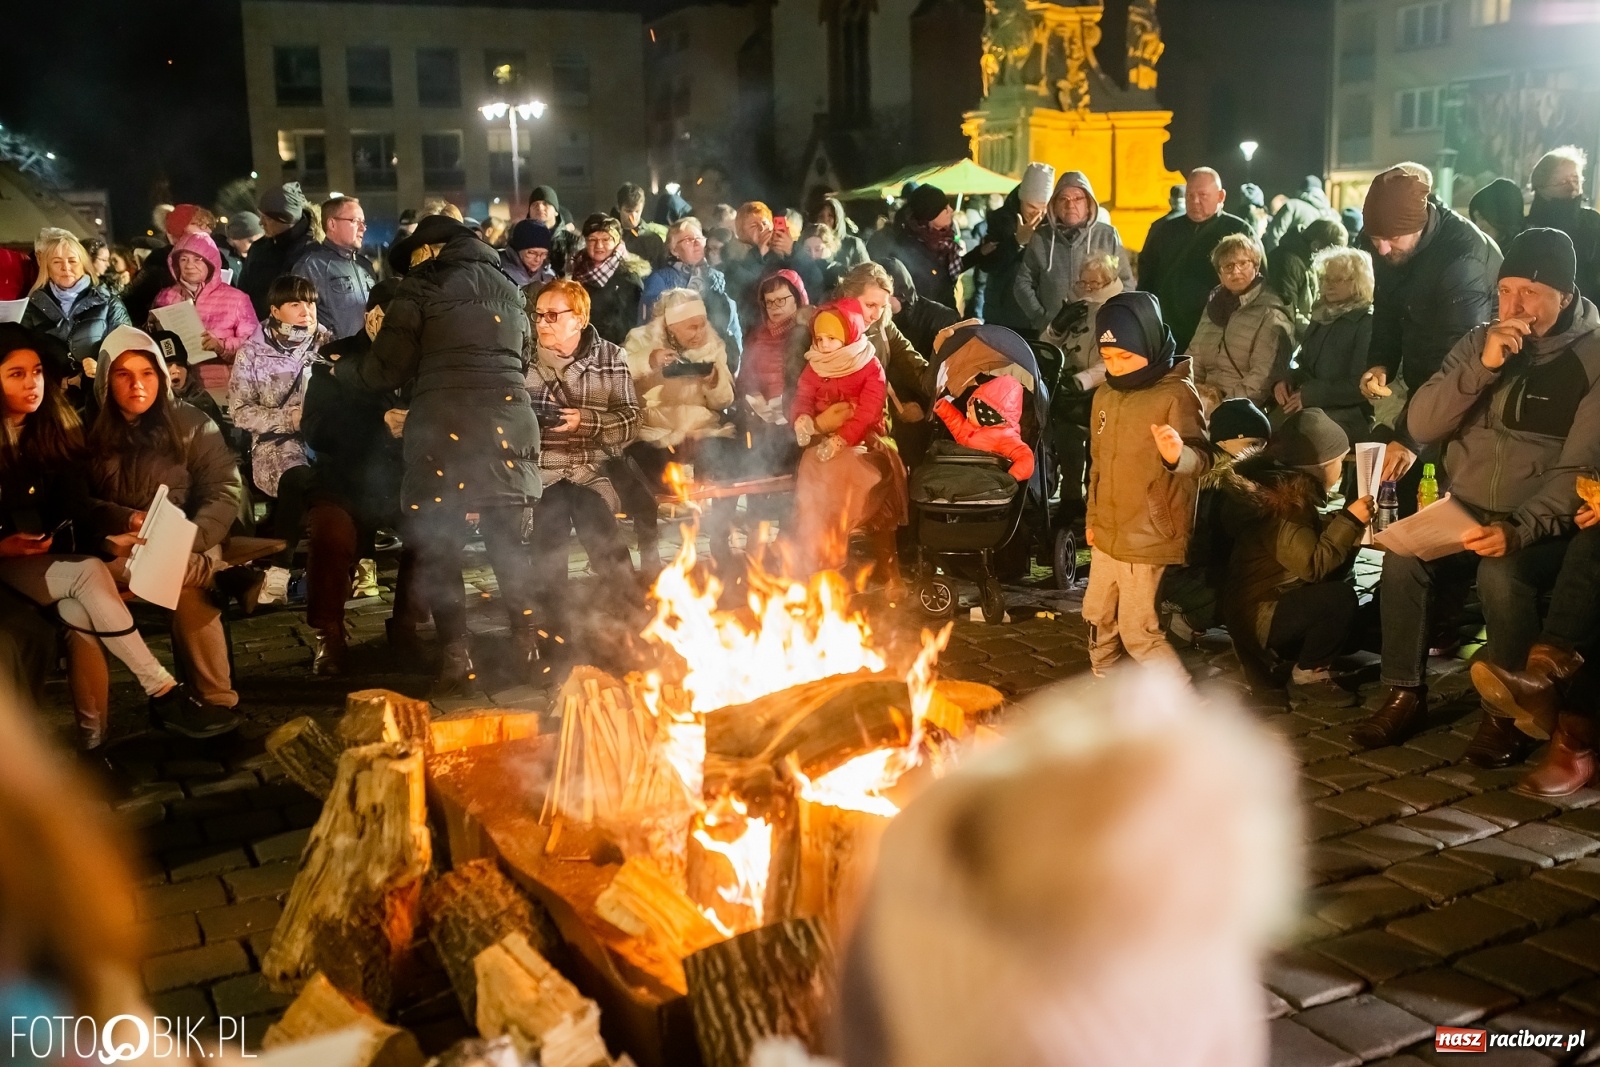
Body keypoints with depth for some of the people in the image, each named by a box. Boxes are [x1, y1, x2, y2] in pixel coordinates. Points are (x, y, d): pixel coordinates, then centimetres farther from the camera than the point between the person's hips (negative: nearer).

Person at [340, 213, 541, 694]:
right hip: (507, 423, 5)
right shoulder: (506, 287, 19)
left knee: (439, 548, 3)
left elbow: (386, 370, 1)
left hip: (444, 427, -4)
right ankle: (529, 648, 9)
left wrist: (340, 368, 19)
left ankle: (455, 658, 1)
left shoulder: (420, 288, 3)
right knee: (508, 542, 10)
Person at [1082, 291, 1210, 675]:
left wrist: (1178, 455, -48)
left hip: (1150, 537, -8)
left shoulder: (1177, 394, -16)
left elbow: (1202, 457, -26)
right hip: (1108, 534, 8)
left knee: (1138, 631, -5)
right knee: (1098, 617, 21)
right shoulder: (1105, 395, 6)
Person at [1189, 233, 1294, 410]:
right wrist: (1191, 387, -3)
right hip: (1209, 399, 6)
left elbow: (1263, 378, -14)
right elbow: (1194, 355, 16)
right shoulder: (1214, 304, 19)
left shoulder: (1271, 315, -4)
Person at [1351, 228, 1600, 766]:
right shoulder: (1479, 342, 7)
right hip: (1462, 510, 4)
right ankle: (1404, 695, -8)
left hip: (1541, 524, -4)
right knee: (1403, 559, -25)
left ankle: (1506, 711, -11)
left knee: (1501, 573, -34)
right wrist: (1483, 366, -16)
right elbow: (1420, 426, -3)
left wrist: (1518, 530, -29)